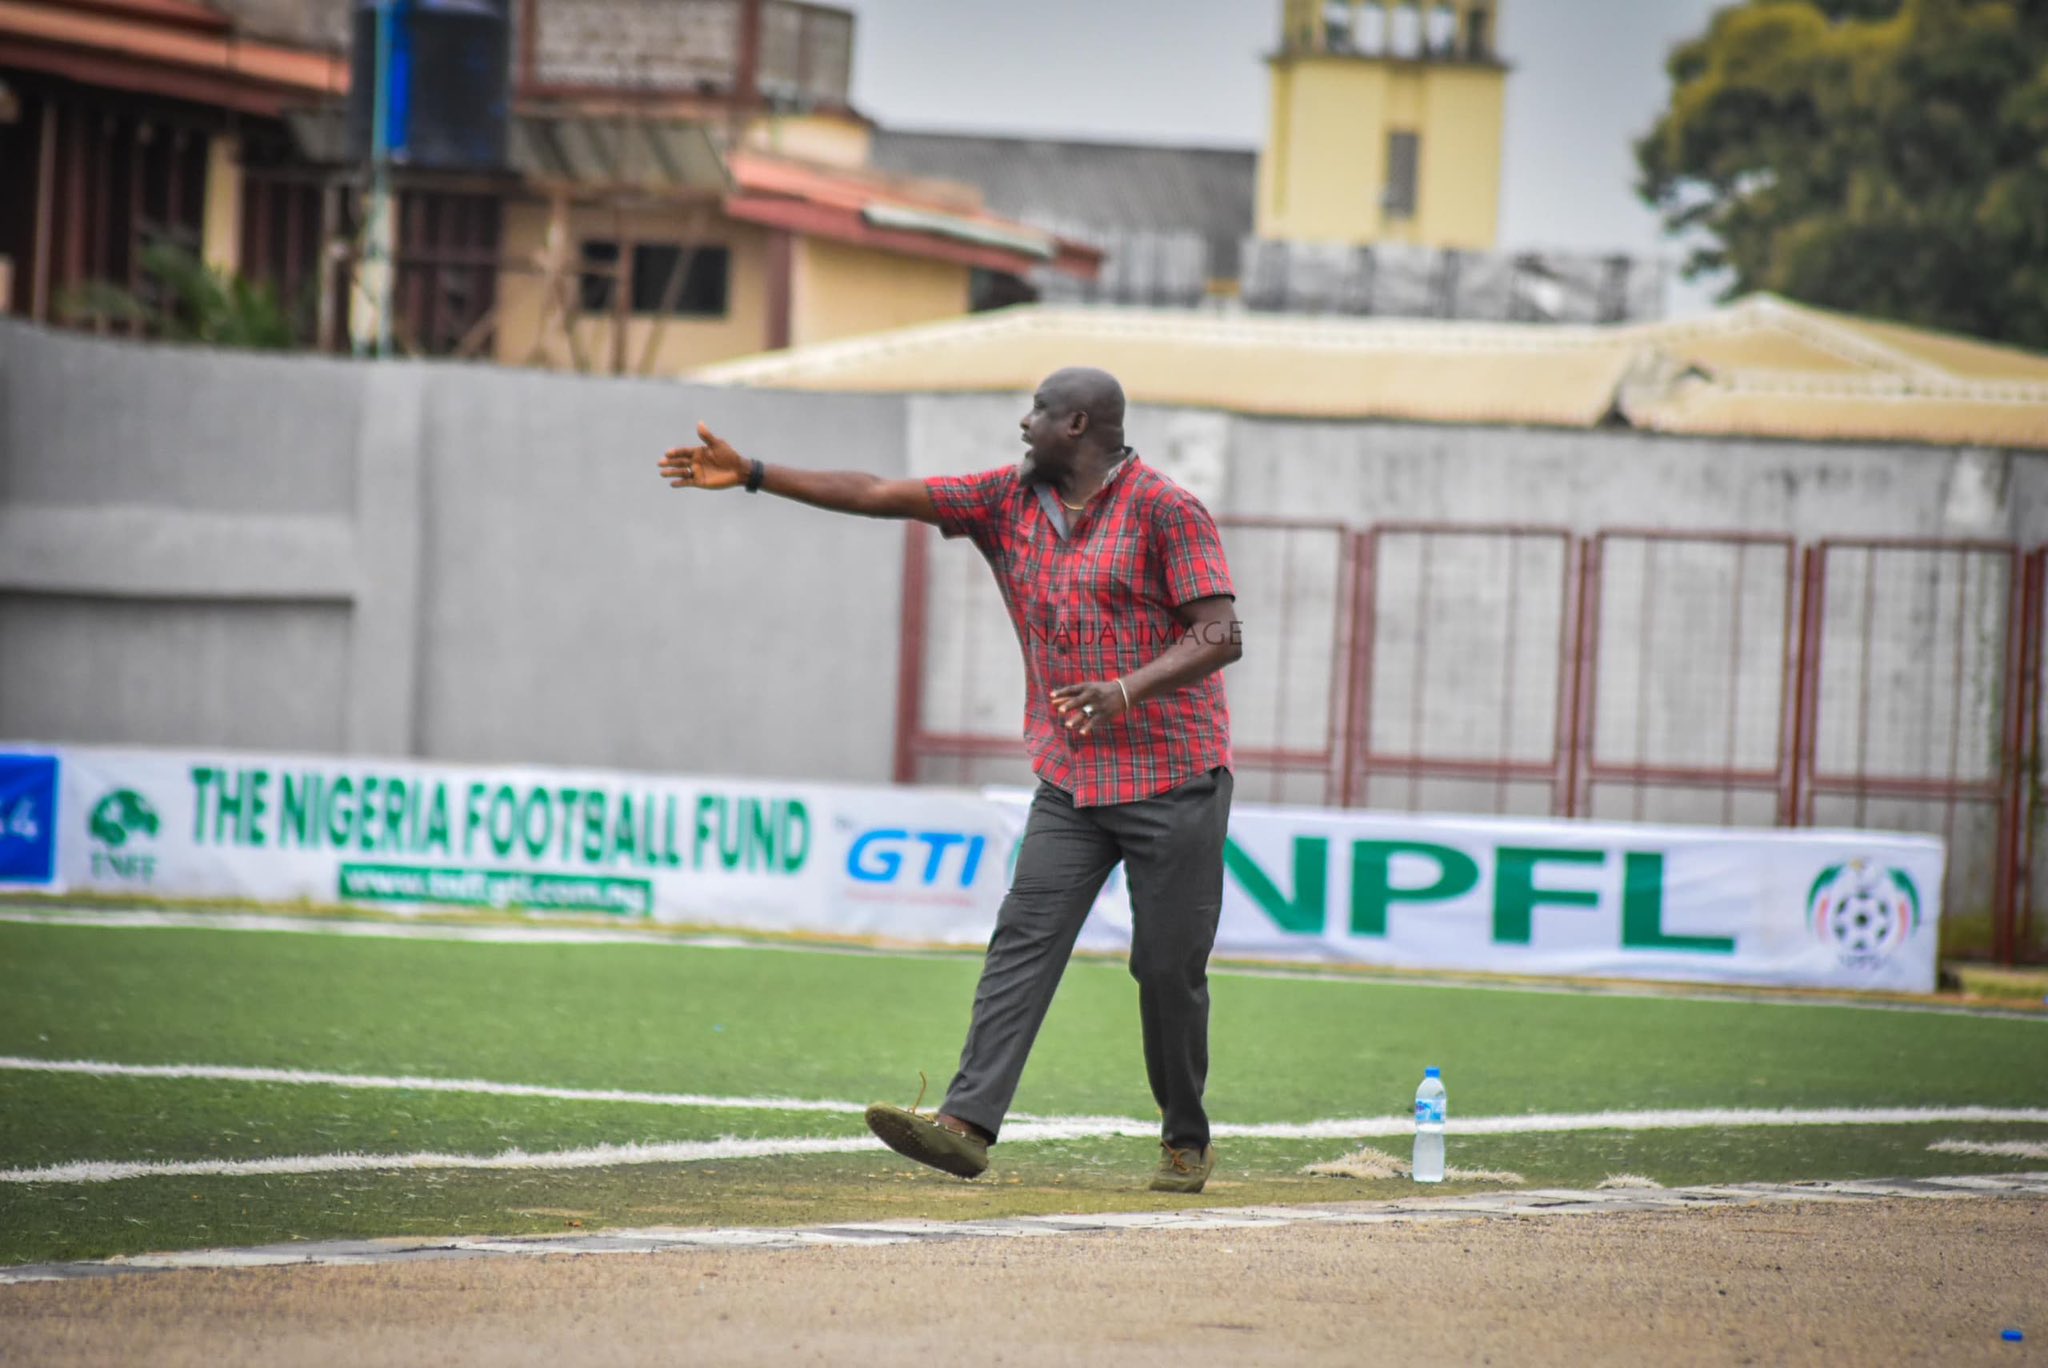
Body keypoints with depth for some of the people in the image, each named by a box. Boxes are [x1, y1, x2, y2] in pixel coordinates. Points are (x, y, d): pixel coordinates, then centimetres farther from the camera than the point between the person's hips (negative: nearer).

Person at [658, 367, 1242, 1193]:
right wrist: (752, 475, 5)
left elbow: (1224, 636, -16)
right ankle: (968, 1123, -21)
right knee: (1024, 940, -10)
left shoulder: (1166, 510, -10)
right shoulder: (1011, 499, 9)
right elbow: (881, 495, 9)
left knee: (1168, 968, -2)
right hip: (1071, 782, 5)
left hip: (1173, 779, -5)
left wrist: (1128, 689, -31)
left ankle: (1186, 1142, 16)